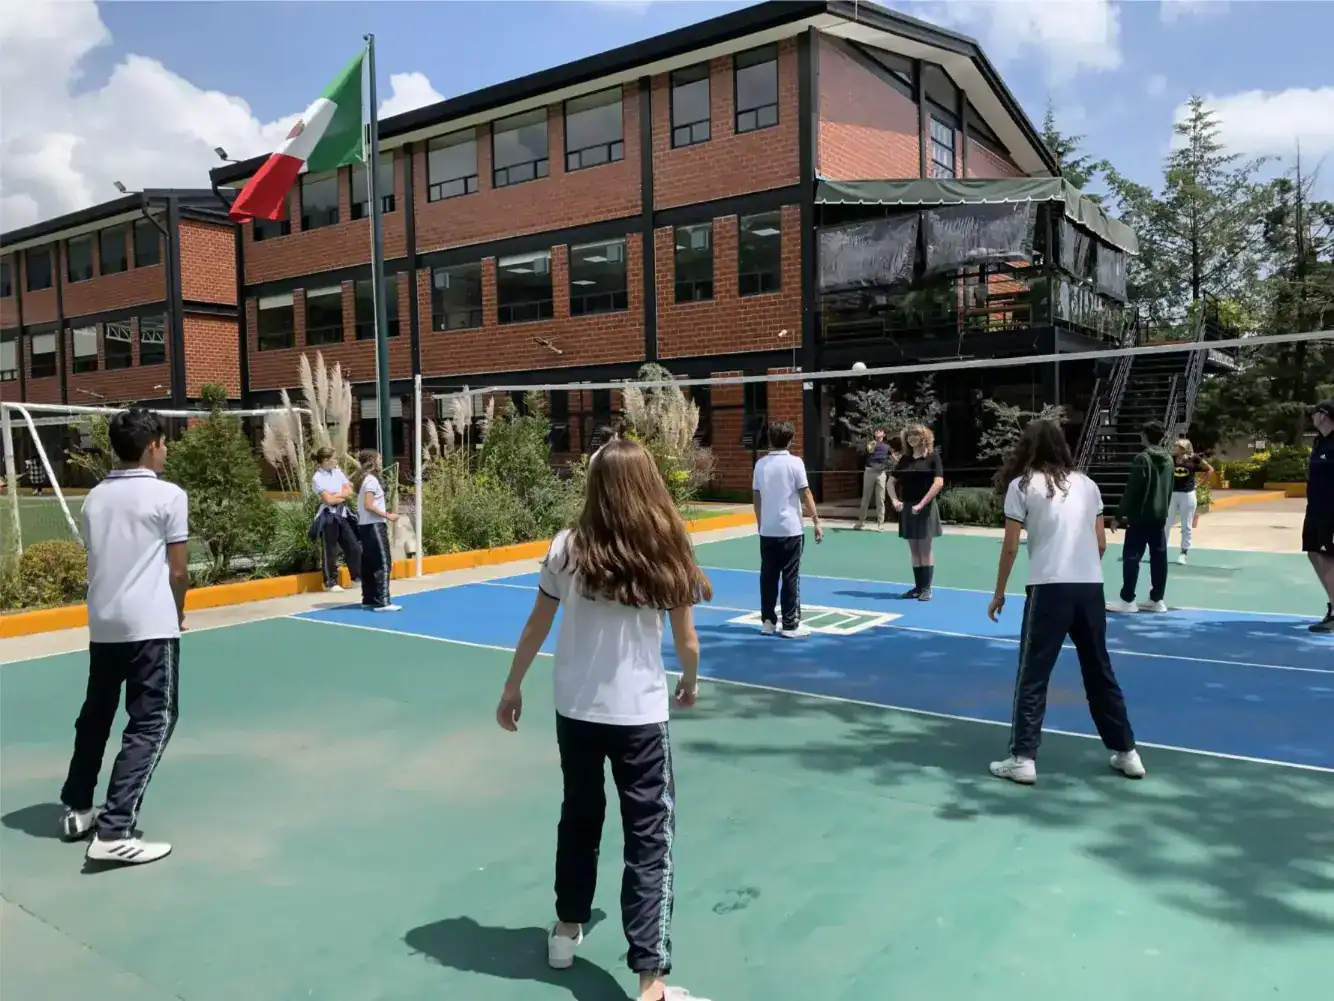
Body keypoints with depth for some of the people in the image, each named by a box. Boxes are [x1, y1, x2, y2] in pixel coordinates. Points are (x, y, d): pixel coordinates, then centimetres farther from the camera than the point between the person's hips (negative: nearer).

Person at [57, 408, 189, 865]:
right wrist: (178, 612, 12)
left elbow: (100, 561, 13)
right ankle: (114, 831, -8)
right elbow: (178, 570, -6)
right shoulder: (168, 495, -8)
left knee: (94, 715, 21)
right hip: (150, 625, -6)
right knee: (152, 723, -2)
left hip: (102, 624, 7)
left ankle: (77, 809, 34)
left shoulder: (95, 497, 9)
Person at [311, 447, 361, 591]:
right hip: (329, 516, -6)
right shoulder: (317, 478, -10)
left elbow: (350, 492, 3)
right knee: (331, 550, 1)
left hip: (343, 514, 6)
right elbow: (328, 500, -18)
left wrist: (335, 495, -10)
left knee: (354, 547, 8)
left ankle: (357, 577, 20)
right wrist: (342, 495, -5)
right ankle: (331, 582, 11)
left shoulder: (337, 472, 8)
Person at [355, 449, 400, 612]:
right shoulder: (372, 480, -13)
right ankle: (382, 602, -12)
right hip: (374, 525, -10)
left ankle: (369, 599, 16)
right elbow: (368, 505, -21)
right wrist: (387, 515, -18)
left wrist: (384, 513, 14)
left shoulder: (366, 479, 15)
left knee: (369, 563, 11)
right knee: (383, 563, -10)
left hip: (365, 525, 10)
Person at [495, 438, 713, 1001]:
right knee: (650, 836, 6)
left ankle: (566, 930, 41)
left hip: (576, 708, 3)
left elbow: (536, 629, 2)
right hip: (640, 713, -3)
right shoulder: (668, 555, -9)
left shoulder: (568, 548, -6)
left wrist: (512, 687, 16)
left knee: (579, 815, 23)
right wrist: (689, 683, 21)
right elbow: (687, 643, 0)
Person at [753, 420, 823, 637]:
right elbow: (805, 495, -9)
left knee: (768, 576, 10)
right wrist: (816, 521, -2)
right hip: (790, 529, -4)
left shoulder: (760, 464, 4)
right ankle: (790, 625, 4)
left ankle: (768, 621, 14)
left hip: (767, 530, 4)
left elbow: (757, 498, 9)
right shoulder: (794, 462, -8)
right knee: (790, 578, 1)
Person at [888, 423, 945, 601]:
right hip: (907, 508, 5)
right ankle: (917, 586, 14)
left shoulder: (932, 457, -5)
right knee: (914, 550, 9)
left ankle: (926, 588, 4)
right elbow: (891, 481, 14)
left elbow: (939, 483, -15)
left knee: (925, 550, -1)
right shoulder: (904, 459, 10)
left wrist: (922, 504, -20)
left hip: (925, 508, -5)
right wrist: (894, 500, -4)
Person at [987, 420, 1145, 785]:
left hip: (1049, 588, -5)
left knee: (1033, 676, 2)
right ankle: (1127, 753, 26)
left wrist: (999, 593, 8)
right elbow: (1101, 543, 13)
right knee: (1101, 672, 17)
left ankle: (1023, 759, 3)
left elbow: (1010, 547, -2)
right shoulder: (1087, 484, 13)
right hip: (1091, 587, 5)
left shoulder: (1022, 485, 0)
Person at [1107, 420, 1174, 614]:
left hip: (1140, 516, -7)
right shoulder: (1168, 460, 10)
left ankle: (1127, 600, -3)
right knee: (1159, 557, 8)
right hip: (1160, 516, 7)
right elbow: (1169, 489, 16)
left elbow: (1133, 489, -14)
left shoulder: (1143, 458, -12)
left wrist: (1121, 513, -9)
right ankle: (1157, 599, 12)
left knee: (1131, 557, -4)